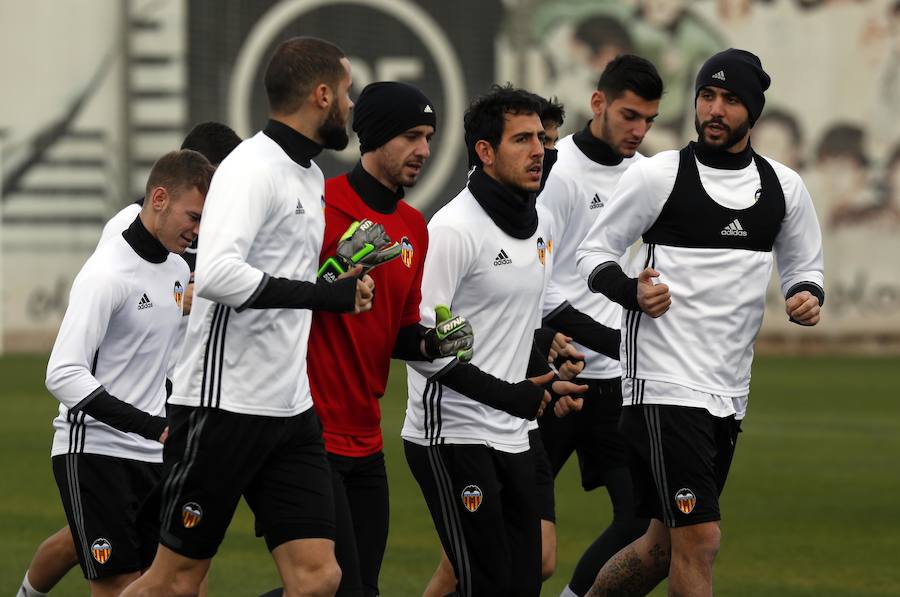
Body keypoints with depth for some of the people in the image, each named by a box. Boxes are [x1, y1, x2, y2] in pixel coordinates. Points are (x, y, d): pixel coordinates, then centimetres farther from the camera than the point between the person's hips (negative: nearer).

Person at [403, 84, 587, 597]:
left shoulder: (541, 224, 12)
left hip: (512, 436, 8)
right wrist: (507, 395, -20)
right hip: (453, 435, -8)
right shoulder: (454, 228, -14)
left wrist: (547, 381, 9)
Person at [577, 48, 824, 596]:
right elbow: (594, 252, 1)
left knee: (664, 546, 12)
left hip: (729, 395, 6)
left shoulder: (784, 187, 8)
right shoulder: (658, 175, -6)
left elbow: (804, 266, 20)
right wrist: (631, 291, -19)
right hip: (664, 386, -6)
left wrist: (808, 297, -3)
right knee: (699, 540, -14)